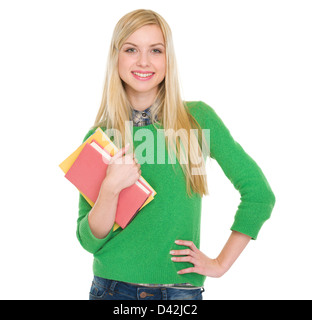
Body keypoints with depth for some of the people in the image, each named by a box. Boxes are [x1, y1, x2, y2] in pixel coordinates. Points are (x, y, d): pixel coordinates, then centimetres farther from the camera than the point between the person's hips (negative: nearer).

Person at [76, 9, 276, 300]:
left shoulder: (198, 118, -5)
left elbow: (259, 193, -2)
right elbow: (89, 240, -4)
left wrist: (221, 263, -2)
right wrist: (111, 188, -21)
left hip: (180, 289, -1)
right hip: (112, 288, 1)